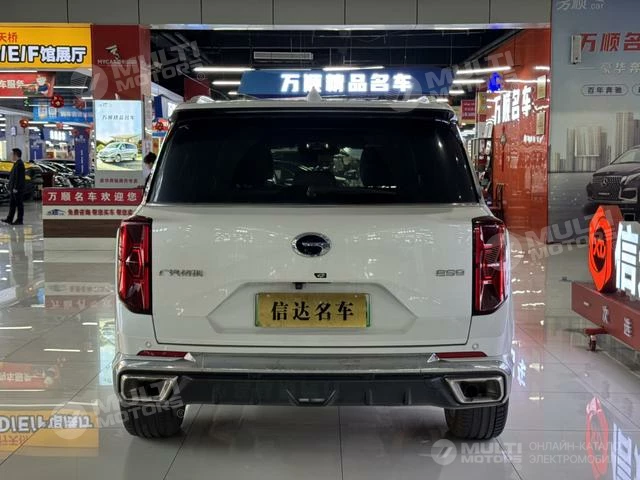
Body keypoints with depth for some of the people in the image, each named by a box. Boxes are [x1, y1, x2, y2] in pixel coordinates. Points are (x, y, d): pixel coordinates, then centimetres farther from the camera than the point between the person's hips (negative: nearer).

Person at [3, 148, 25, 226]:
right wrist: (10, 187, 19)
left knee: (19, 204, -3)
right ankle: (9, 219, 17)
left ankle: (19, 220, 2)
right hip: (14, 188, 10)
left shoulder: (19, 164, -16)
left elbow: (18, 177, -21)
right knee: (12, 204, 13)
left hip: (17, 189, -10)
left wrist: (16, 188, -22)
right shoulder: (17, 164, 15)